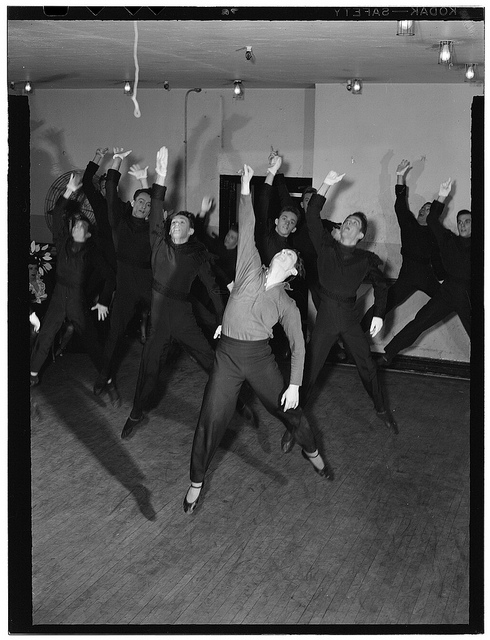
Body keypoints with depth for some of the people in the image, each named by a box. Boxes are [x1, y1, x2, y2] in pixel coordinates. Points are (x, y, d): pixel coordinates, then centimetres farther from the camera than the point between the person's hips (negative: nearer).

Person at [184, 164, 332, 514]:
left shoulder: (287, 304, 2)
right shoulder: (251, 268, 0)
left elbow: (298, 345, 2)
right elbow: (247, 230, -5)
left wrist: (295, 384, -6)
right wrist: (246, 189, -10)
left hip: (260, 357, 1)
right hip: (227, 355, -1)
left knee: (290, 409, 12)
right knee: (210, 421, -2)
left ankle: (312, 452, 42)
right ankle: (196, 483, 14)